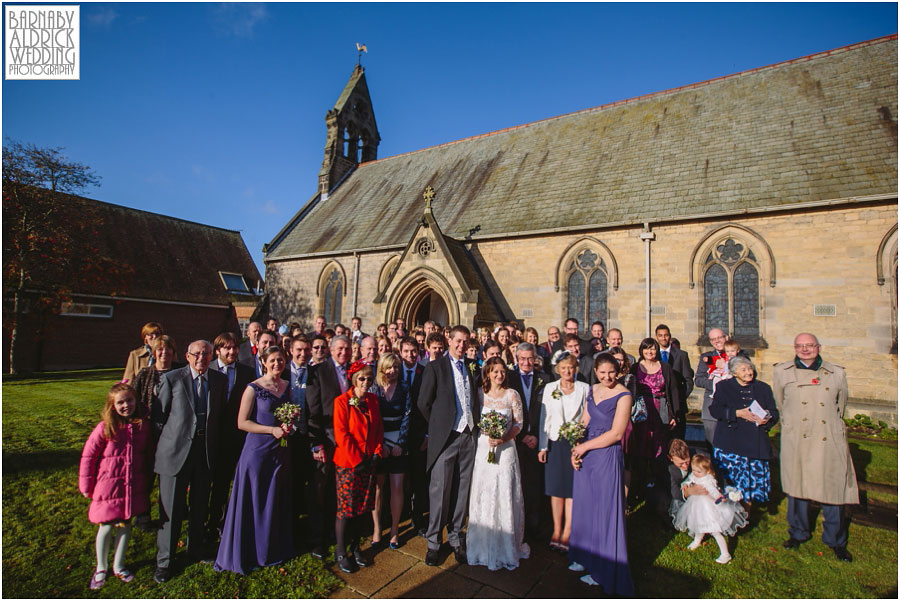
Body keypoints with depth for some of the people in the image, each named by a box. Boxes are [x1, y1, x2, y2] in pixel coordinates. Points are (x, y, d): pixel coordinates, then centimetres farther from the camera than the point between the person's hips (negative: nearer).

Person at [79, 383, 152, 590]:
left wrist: (147, 483, 10)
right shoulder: (105, 428, -13)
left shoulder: (143, 425, -4)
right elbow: (88, 457, -5)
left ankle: (118, 566, 32)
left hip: (133, 487, 2)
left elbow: (149, 455, 6)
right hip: (108, 486, -2)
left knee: (125, 525, 13)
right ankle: (101, 568, 32)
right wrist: (87, 487, -2)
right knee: (106, 527, 10)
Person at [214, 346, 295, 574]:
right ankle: (245, 554, 23)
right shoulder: (254, 388, -11)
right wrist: (272, 430, -19)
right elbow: (242, 422, -12)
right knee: (253, 502, 5)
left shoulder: (287, 386, 5)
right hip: (258, 450, -5)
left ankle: (274, 548, 31)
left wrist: (287, 425, -4)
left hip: (280, 450, 5)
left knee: (276, 501, 15)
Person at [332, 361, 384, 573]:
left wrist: (376, 454, -1)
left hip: (369, 462, 5)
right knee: (345, 508, 3)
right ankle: (340, 552, 20)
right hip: (347, 463, -5)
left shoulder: (373, 400, 7)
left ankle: (355, 547, 28)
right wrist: (357, 460, -14)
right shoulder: (342, 401, -10)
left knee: (362, 507, 12)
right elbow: (341, 434, -14)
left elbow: (379, 429, 10)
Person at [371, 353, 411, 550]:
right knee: (377, 486, 3)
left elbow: (406, 416, 0)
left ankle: (394, 530, 16)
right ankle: (377, 529, 18)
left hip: (398, 443, 1)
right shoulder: (373, 388, -1)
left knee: (397, 487, 2)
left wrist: (400, 443, -7)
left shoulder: (404, 388, 2)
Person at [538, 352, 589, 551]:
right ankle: (556, 531, 19)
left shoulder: (584, 388, 1)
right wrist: (542, 446, 2)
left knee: (573, 488, 2)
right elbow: (545, 418, 4)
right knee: (556, 488, 7)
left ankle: (567, 533, 12)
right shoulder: (549, 388, 4)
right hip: (555, 443, 1)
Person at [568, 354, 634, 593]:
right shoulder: (592, 390, 8)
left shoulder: (623, 395, -12)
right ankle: (586, 557, 34)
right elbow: (584, 423, 10)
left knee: (605, 511, 6)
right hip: (585, 455, 6)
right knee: (584, 506, 15)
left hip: (607, 457, -6)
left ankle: (603, 570, 23)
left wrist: (584, 447, -12)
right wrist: (576, 451, -4)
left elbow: (616, 433, -17)